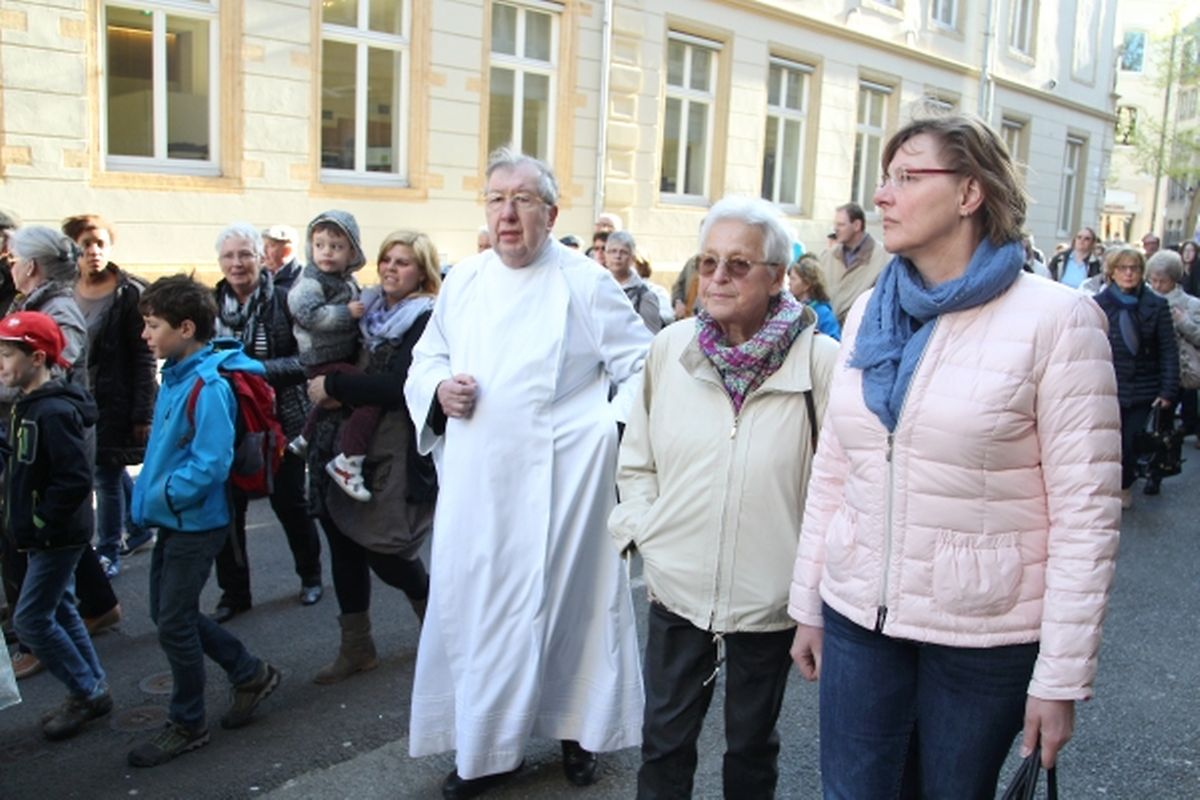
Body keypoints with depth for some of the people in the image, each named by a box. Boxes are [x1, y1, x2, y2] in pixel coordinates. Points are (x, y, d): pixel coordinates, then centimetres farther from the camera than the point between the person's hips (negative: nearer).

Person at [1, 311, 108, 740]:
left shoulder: (54, 411, -23)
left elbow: (76, 479, -27)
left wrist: (40, 521, -19)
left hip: (58, 537, -10)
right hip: (47, 535, 10)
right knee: (58, 611, 16)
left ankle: (85, 693, 11)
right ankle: (92, 691, 27)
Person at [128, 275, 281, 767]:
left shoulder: (208, 387, -23)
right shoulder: (175, 375, 5)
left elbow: (211, 464, -28)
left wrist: (163, 495, -18)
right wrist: (149, 497, 9)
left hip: (196, 523, -9)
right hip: (171, 520, 9)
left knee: (174, 623, 2)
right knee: (169, 613, 18)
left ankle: (187, 726, 21)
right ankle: (251, 674, 32)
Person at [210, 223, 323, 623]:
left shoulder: (284, 300, -8)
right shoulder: (211, 304, 4)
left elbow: (306, 359, -12)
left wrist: (260, 369, -22)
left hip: (281, 419, -3)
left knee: (289, 500, 9)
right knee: (228, 505, 4)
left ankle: (310, 575, 32)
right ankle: (233, 591, 20)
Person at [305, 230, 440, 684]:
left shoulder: (425, 321, -10)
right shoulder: (369, 309, 11)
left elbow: (399, 386, -21)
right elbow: (340, 358, 18)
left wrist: (334, 386, -15)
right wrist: (329, 390, -4)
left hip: (395, 449, -7)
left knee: (384, 550, -1)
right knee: (345, 543, 9)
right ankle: (356, 647, 24)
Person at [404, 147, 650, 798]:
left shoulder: (585, 282, -3)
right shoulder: (463, 280, 11)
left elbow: (641, 364, -2)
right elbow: (425, 359, 19)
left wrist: (617, 430, -15)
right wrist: (438, 389, -3)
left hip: (558, 484, -4)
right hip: (474, 483, 4)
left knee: (564, 599, 6)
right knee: (473, 603, 8)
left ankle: (577, 730, 29)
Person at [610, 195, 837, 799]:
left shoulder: (819, 359, -13)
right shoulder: (670, 348, -1)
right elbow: (636, 459, 9)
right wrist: (646, 530, 0)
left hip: (768, 593, -2)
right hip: (677, 586, 3)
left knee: (751, 746, 19)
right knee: (664, 741, 15)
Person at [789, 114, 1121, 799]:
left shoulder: (1056, 319, -11)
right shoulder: (869, 314, 5)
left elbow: (1088, 512, -12)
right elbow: (831, 473, 9)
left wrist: (1062, 677, -12)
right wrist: (807, 604, 11)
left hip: (984, 633, -4)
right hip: (859, 615, 4)